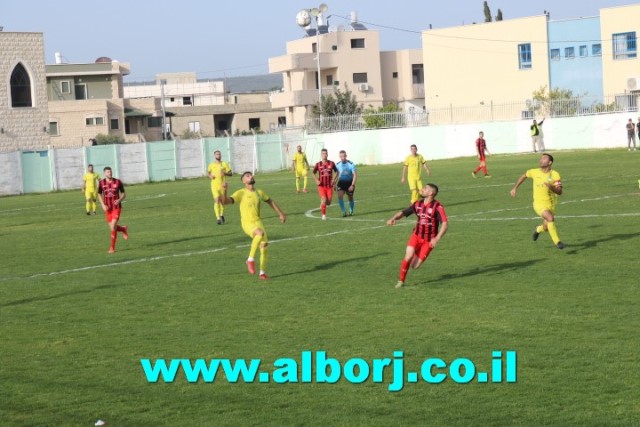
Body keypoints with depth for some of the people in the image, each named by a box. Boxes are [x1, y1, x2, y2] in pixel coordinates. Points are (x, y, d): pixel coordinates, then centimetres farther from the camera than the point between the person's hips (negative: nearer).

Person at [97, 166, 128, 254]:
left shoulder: (118, 182, -4)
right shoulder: (101, 183, -1)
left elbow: (124, 194, 4)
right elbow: (100, 195, 12)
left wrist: (119, 200, -16)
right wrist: (103, 205, -3)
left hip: (117, 207, -3)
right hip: (108, 208, 3)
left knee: (113, 227, -15)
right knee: (112, 227, 5)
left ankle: (112, 247, -4)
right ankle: (124, 229, 39)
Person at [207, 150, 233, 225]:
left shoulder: (224, 164, 3)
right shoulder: (211, 165, 6)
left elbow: (231, 173, 3)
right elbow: (208, 172, 24)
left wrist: (225, 173, -16)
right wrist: (210, 176, 2)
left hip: (222, 185, 1)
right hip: (214, 185, -1)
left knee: (222, 201, 11)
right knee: (216, 200, -15)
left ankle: (222, 215, 36)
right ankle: (218, 218, -20)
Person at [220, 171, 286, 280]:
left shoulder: (259, 192, 10)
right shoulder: (241, 193, -6)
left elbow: (270, 202, 27)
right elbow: (226, 201, -16)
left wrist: (281, 214, 27)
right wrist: (224, 191, -34)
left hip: (258, 222, 6)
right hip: (247, 223, -6)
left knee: (264, 246, 1)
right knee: (260, 233, -35)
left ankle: (262, 272, 21)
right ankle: (251, 259, -23)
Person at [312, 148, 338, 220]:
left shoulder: (331, 163, -2)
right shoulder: (318, 164, -3)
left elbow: (336, 172, 12)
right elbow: (314, 173, 11)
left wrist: (334, 180, -1)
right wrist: (316, 180, -6)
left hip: (329, 185, 1)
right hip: (321, 185, -1)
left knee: (328, 203, 2)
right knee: (324, 200, -16)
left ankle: (322, 204, 37)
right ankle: (324, 215, 1)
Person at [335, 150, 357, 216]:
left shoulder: (351, 164, -14)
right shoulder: (338, 165, -2)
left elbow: (355, 175, -14)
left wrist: (352, 185, -22)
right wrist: (335, 184, 11)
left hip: (349, 183, -2)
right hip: (341, 182, 2)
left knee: (350, 198, 9)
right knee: (340, 196, -19)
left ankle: (351, 211, 34)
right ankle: (344, 211, -11)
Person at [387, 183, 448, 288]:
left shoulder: (437, 207, -16)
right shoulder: (418, 204, 1)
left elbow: (445, 224, -22)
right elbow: (403, 212, 7)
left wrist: (437, 239, -33)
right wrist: (393, 218, -14)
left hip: (429, 240, -3)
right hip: (416, 236, 3)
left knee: (415, 266, -5)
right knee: (408, 257, -20)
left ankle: (418, 255, 31)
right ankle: (401, 281, -1)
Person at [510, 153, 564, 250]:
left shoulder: (555, 175, -9)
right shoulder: (534, 172, -5)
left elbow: (560, 192, -13)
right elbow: (524, 175, 16)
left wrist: (551, 187, -33)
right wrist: (515, 188, 17)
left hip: (551, 204, 2)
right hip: (539, 204, -2)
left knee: (546, 228, 10)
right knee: (550, 218, -28)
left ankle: (538, 230, 48)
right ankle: (557, 242, -17)